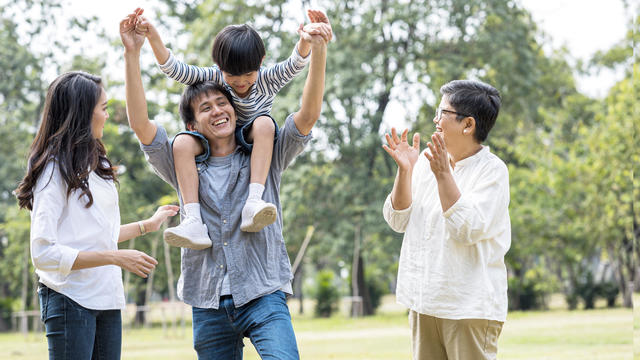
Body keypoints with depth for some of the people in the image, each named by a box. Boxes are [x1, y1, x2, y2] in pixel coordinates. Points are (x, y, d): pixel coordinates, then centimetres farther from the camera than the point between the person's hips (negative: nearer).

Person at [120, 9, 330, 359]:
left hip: (263, 295, -2)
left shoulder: (265, 159, 9)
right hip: (208, 303, 3)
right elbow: (140, 123, 1)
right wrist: (132, 54, -7)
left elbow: (308, 116, -4)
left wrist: (318, 50, -17)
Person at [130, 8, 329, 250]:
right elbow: (175, 70, -20)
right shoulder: (213, 77, -11)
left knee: (264, 123, -34)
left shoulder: (267, 81, -12)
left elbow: (294, 64, -27)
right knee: (182, 143, -28)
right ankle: (193, 221, -39)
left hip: (253, 147, -1)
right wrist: (153, 37, -35)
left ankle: (253, 203, -45)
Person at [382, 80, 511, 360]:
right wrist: (405, 170, -7)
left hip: (471, 305, -6)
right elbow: (398, 220, 6)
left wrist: (444, 174, -21)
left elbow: (468, 229, -20)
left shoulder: (492, 170, -8)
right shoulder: (426, 160, 9)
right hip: (424, 300, 6)